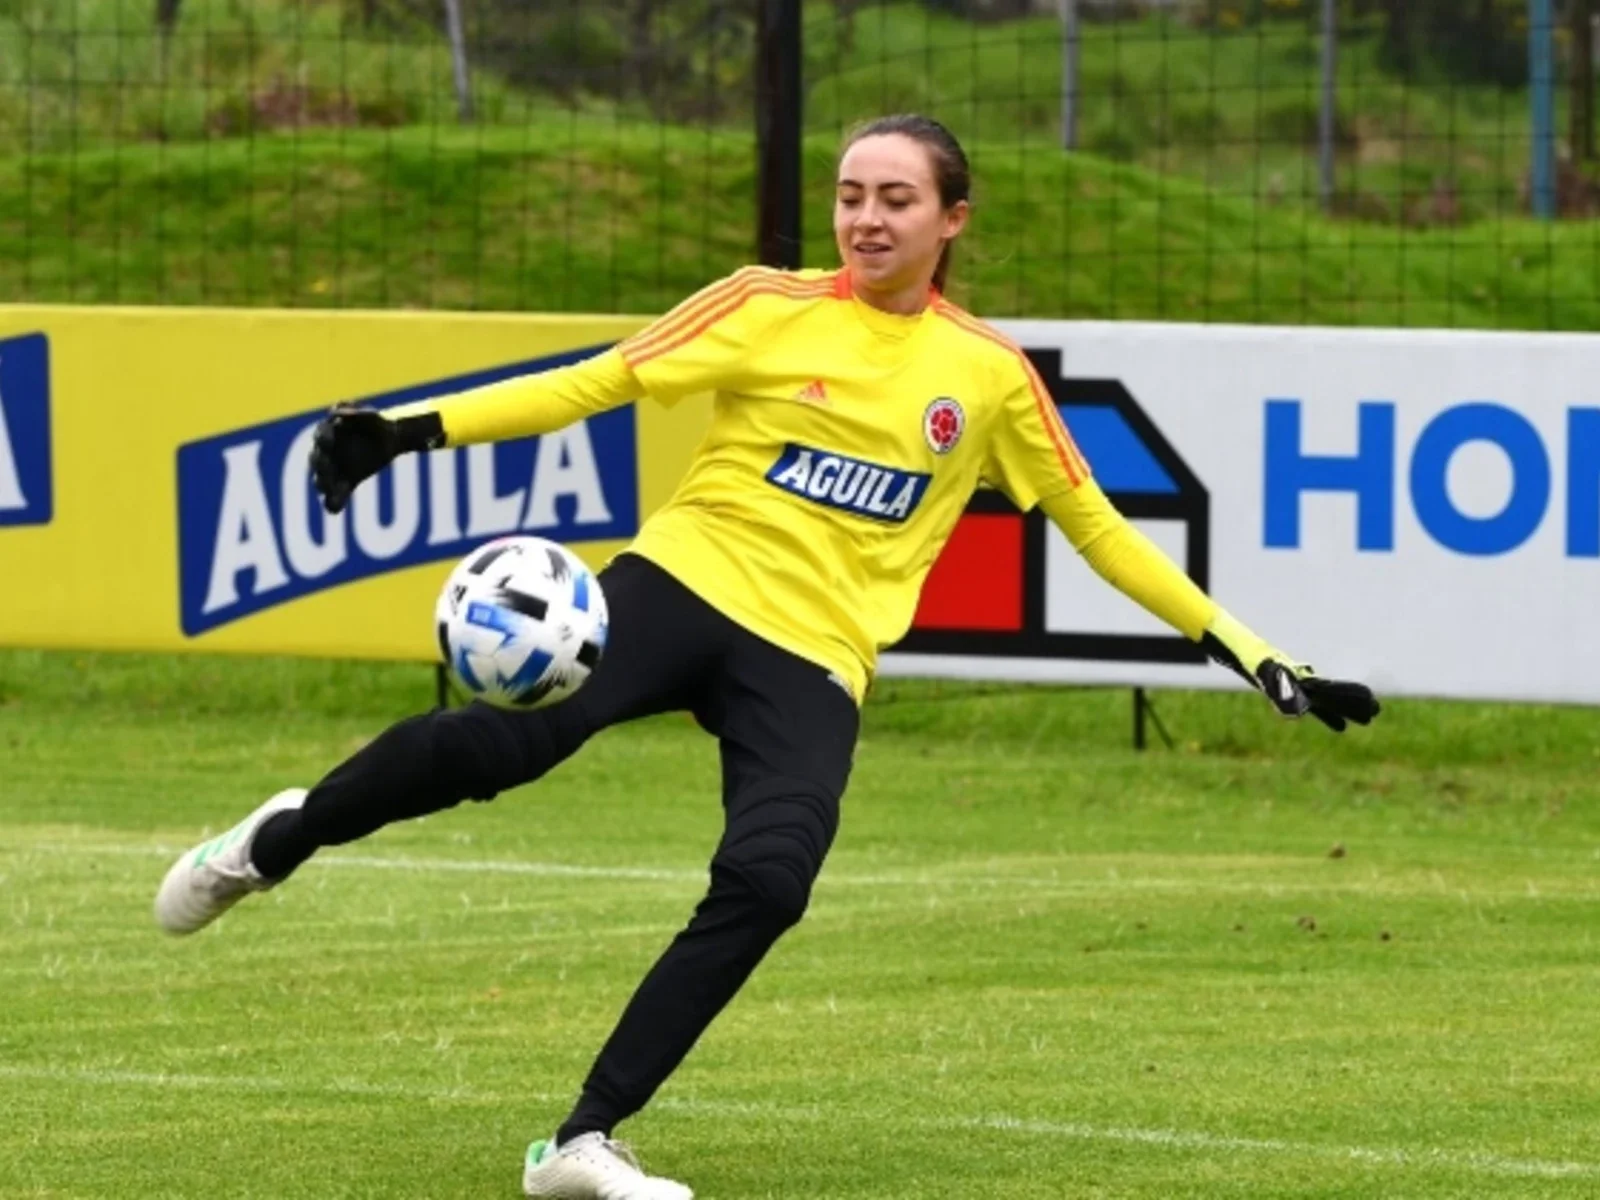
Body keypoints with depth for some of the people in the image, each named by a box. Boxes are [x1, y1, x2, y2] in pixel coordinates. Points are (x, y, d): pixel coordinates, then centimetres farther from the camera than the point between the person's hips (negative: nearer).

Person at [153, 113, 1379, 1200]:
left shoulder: (991, 376, 8)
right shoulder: (773, 308, 3)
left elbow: (1096, 526, 15)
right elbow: (598, 382, 0)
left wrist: (1246, 649, 11)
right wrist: (415, 429, -10)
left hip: (812, 662, 2)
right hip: (685, 586, -2)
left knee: (764, 884, -23)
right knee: (507, 735, -27)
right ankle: (275, 845, 1)